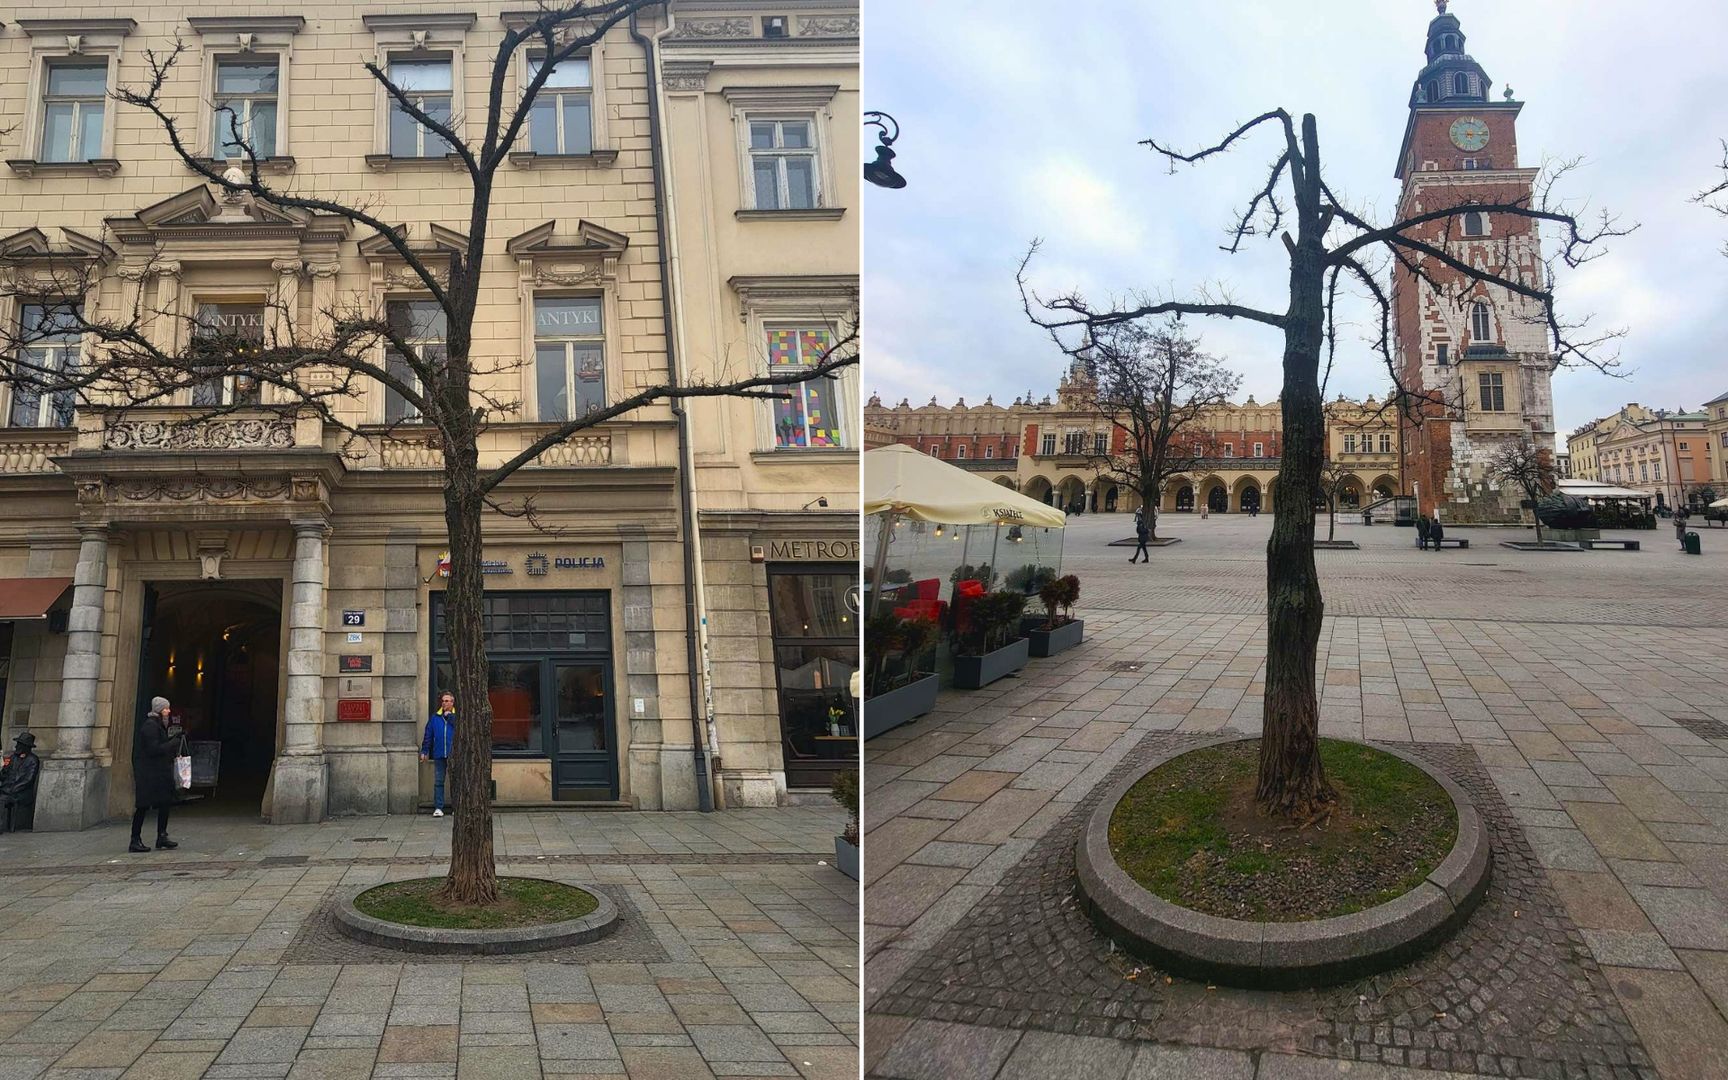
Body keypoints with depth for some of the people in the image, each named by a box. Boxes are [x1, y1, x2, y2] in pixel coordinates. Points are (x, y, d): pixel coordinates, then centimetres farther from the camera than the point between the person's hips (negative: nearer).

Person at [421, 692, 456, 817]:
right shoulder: (435, 717, 8)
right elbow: (428, 735, 10)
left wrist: (450, 716, -12)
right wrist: (424, 751, 6)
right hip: (439, 755, 2)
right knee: (438, 782, 3)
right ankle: (438, 807, 8)